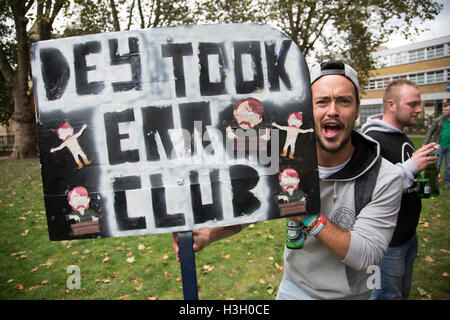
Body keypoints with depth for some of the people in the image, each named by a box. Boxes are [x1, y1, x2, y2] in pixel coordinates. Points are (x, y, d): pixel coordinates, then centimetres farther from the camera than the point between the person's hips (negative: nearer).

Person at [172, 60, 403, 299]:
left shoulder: (385, 178, -21)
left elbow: (367, 255, -25)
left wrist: (308, 215, -35)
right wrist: (208, 233, -28)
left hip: (349, 294, -2)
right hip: (293, 286, 3)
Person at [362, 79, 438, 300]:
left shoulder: (403, 138, 11)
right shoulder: (373, 140, -21)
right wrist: (411, 167, -29)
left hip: (408, 234, 9)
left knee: (403, 292, 24)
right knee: (387, 295, 7)